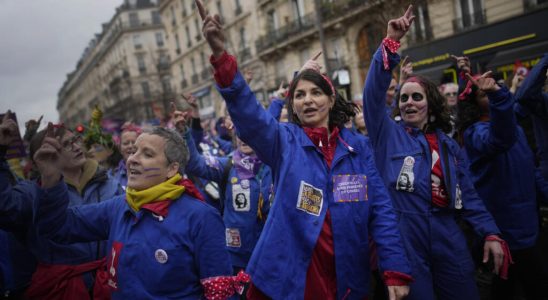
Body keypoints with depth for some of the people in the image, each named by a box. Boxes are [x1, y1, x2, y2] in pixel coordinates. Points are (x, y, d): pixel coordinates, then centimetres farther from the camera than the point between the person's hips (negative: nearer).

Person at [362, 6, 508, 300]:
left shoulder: (448, 145, 11)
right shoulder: (388, 134, 1)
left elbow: (467, 195, 12)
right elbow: (373, 92, -13)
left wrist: (491, 233, 2)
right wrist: (391, 42, -18)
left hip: (447, 238, 3)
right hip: (404, 240, -3)